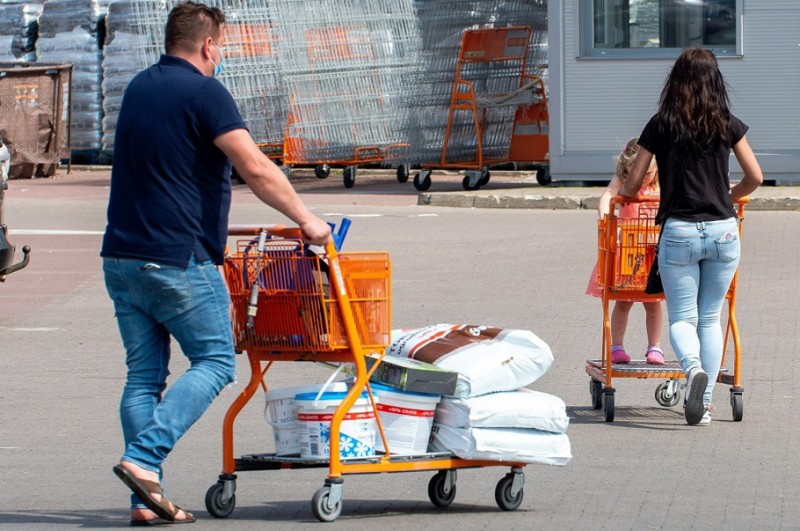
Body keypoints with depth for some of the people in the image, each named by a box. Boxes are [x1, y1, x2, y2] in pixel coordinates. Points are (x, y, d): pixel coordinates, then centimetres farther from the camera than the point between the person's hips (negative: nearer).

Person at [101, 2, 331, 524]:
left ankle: (145, 499, 2)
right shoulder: (204, 93, -9)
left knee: (144, 373, 8)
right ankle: (144, 458, -13)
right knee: (214, 361, 2)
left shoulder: (139, 87, 17)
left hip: (121, 256, 8)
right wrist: (306, 220, -6)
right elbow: (256, 169, -16)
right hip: (178, 259, -8)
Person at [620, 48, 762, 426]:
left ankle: (693, 367, -26)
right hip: (723, 231, 2)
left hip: (679, 231, -2)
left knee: (682, 318, 5)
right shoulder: (728, 124, 3)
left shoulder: (661, 125, -1)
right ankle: (704, 402, 10)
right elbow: (754, 178, 6)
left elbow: (633, 183, 3)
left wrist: (623, 193, 27)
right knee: (710, 318, 13)